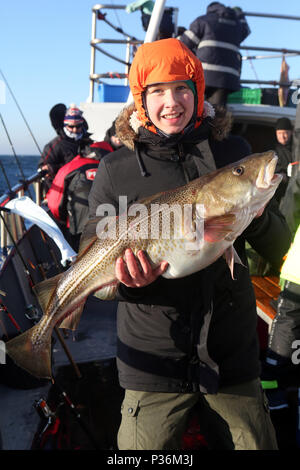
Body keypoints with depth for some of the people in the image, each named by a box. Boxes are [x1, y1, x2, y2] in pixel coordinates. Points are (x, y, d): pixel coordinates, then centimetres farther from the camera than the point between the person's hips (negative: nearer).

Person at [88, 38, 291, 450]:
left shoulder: (233, 153, 2)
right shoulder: (116, 170, -4)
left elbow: (277, 248, 3)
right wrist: (128, 279, -21)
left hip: (233, 357, 2)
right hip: (153, 365, -1)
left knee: (256, 443, 16)